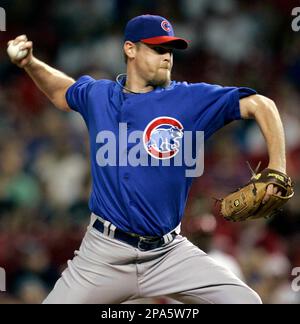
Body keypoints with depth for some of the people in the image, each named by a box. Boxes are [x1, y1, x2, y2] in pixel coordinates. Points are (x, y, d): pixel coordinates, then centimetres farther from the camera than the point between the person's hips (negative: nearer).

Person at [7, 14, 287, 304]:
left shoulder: (191, 98, -4)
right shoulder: (97, 96, 5)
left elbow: (259, 105, -6)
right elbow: (61, 91, 28)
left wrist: (277, 169, -17)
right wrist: (29, 63, 11)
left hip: (169, 253, -1)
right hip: (105, 253, 1)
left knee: (246, 301, -12)